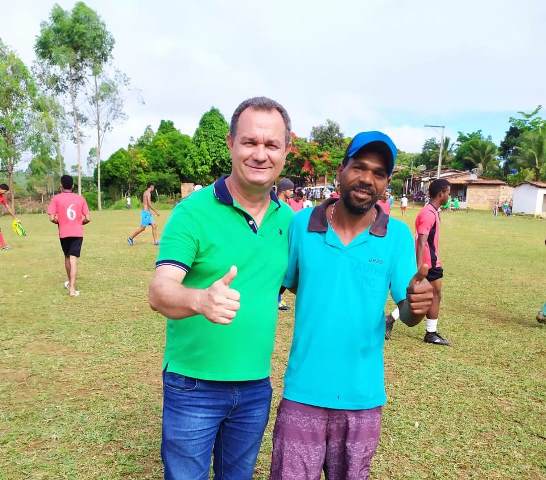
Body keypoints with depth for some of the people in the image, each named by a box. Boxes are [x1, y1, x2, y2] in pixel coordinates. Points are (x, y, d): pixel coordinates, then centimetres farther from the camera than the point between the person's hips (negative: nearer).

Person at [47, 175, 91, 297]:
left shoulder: (56, 198, -1)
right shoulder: (80, 198, 3)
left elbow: (52, 218, -8)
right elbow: (87, 218, 0)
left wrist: (59, 222, 12)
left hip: (64, 233, 0)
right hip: (78, 233, 0)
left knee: (67, 257, 20)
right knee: (74, 259, -5)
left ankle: (70, 282, 37)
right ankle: (72, 288, -15)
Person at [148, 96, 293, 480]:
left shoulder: (287, 218, 0)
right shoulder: (194, 211, -15)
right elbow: (159, 291, -25)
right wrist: (200, 300, -45)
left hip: (257, 386, 5)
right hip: (194, 386, -4)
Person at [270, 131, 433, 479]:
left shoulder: (398, 235, -7)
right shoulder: (301, 224, -7)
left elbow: (407, 314, -8)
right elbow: (280, 284, 4)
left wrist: (416, 304, -30)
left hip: (362, 397, 1)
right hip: (303, 392, 0)